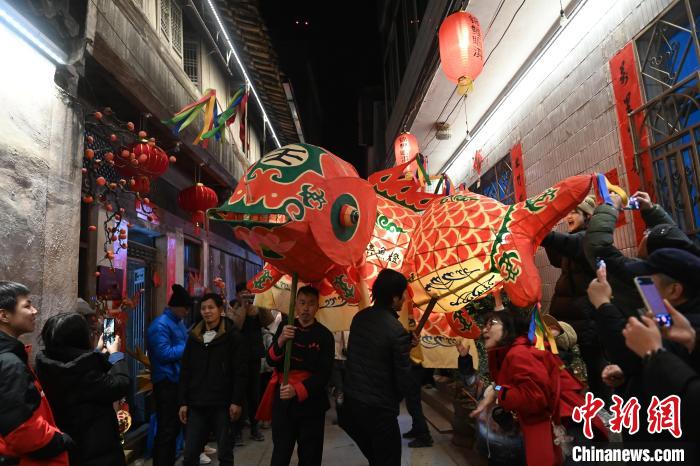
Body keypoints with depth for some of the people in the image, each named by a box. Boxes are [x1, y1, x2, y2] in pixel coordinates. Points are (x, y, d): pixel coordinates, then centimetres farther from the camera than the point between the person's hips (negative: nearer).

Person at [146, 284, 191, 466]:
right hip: (166, 383, -9)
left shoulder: (178, 322, 12)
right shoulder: (161, 325, -17)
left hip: (178, 381, 9)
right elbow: (164, 353, -24)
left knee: (175, 426, 19)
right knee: (166, 429, -1)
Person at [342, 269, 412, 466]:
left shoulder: (359, 317, 0)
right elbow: (403, 380, -16)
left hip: (351, 401, 7)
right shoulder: (397, 331, -21)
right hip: (379, 408, -6)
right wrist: (394, 400, 6)